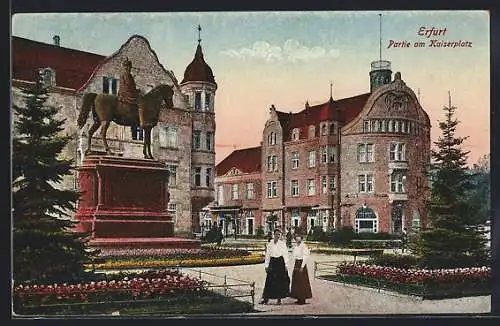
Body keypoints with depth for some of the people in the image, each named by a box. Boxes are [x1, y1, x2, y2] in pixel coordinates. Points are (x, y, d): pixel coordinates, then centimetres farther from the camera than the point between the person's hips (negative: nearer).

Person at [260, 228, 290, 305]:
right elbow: (267, 255, 8)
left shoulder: (282, 243, 1)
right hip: (272, 262, 1)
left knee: (280, 281, 1)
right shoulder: (269, 244, 6)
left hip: (280, 262, -1)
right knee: (270, 280, -1)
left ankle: (279, 298, 10)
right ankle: (266, 298, 2)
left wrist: (286, 265, -5)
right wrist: (266, 265, 5)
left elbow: (285, 254, 0)